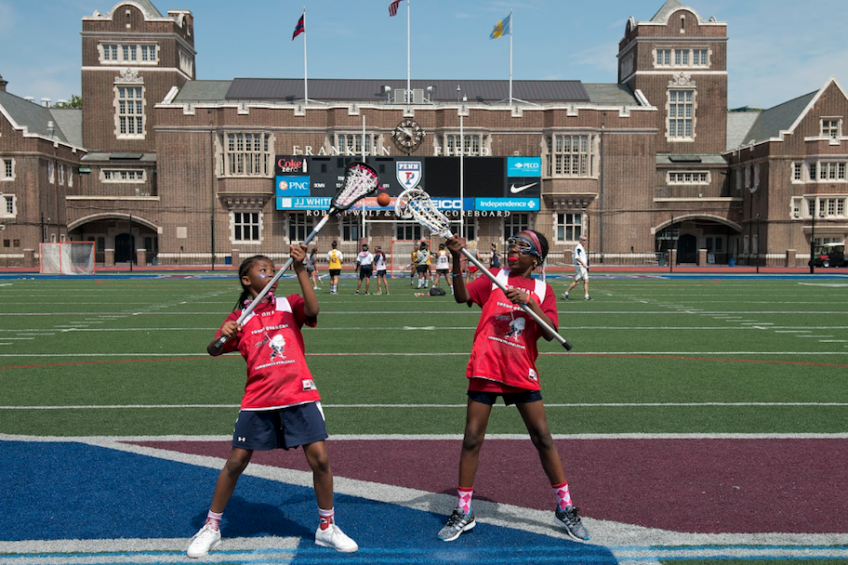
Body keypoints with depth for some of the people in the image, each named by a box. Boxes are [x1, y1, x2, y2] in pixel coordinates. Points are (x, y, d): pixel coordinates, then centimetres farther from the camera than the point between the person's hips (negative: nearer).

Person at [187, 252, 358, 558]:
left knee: (320, 458, -5)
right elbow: (213, 351, 1)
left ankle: (327, 527, 15)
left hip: (300, 397, 0)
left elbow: (312, 310, -15)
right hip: (258, 401, 1)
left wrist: (300, 270, -21)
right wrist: (222, 337, -22)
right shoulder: (239, 317, 7)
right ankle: (211, 528, 26)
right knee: (235, 462, 5)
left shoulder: (289, 304, 6)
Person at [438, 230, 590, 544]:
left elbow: (549, 332, -7)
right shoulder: (495, 277, 6)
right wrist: (456, 259, -22)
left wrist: (528, 301, -20)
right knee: (472, 440, 2)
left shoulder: (543, 289, 6)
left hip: (522, 373, 1)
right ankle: (463, 512, 18)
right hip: (485, 369, 0)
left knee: (543, 438, 5)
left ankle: (565, 508, 22)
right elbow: (462, 296, -10)